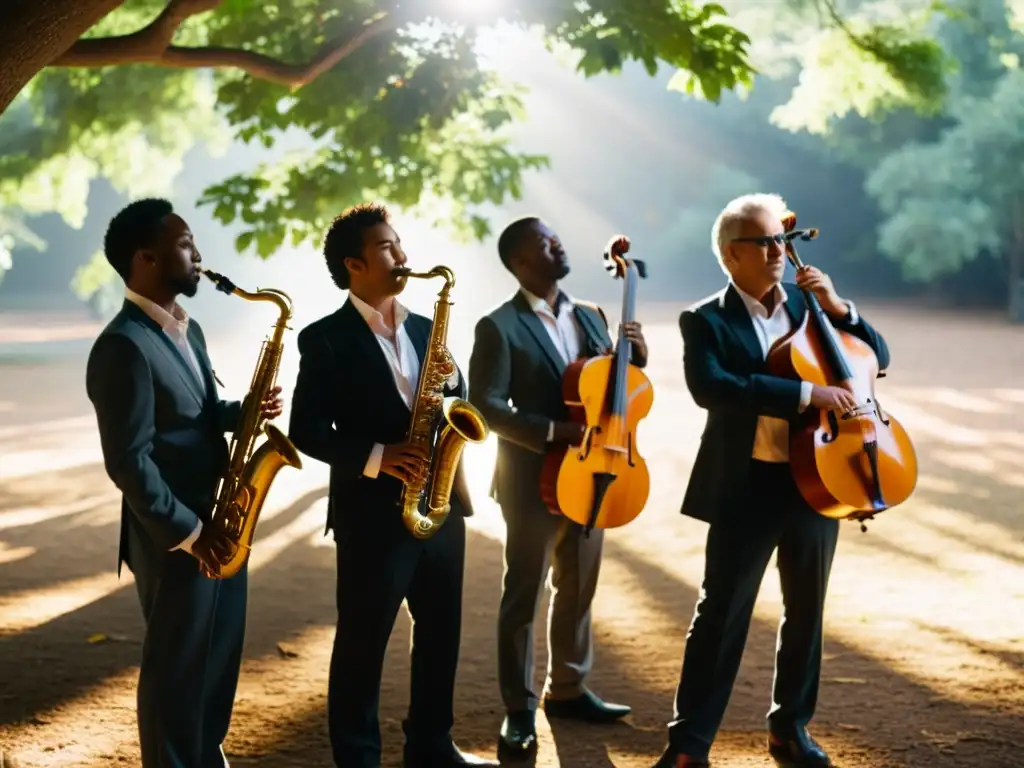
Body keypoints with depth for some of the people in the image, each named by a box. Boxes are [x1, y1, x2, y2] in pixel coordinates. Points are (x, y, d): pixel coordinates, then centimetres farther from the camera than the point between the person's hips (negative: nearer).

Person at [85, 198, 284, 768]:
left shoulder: (186, 329, 11)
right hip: (173, 536, -9)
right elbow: (129, 461, -23)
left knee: (221, 654, 18)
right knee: (178, 664, 3)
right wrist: (187, 532, -20)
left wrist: (245, 411, -1)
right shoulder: (124, 346, -21)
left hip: (221, 523, 9)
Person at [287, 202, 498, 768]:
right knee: (362, 643, 2)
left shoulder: (425, 329, 12)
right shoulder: (325, 339, -7)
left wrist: (451, 383, -6)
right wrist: (375, 457, -21)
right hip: (373, 514, -6)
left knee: (441, 634, 13)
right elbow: (307, 430, -11)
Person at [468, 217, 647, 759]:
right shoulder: (499, 327, -10)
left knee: (579, 587, 14)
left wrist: (636, 356, -6)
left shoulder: (590, 317, 10)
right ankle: (519, 711, 8)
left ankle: (567, 690, 28)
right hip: (533, 478, -6)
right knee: (523, 594, 1)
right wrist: (555, 432, -23)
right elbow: (486, 406, -16)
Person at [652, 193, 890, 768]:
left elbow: (877, 357, 9)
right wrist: (806, 393, -28)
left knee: (807, 611, 12)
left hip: (817, 479, 5)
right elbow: (710, 386, -23)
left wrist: (837, 307, -7)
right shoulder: (707, 321, -4)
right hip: (746, 485, -4)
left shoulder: (807, 305, 10)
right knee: (721, 613, -3)